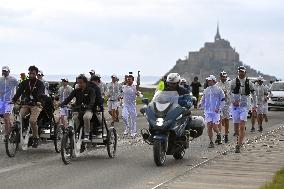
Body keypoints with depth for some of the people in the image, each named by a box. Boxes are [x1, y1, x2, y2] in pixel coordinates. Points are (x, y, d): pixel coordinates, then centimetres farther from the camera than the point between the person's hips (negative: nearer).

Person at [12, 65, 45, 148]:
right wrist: (13, 100, -22)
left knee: (32, 120, -25)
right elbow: (19, 92, -4)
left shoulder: (40, 84, 0)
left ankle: (36, 138, -8)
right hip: (26, 104, 4)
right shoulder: (24, 83, 9)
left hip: (36, 105, -4)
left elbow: (41, 94, -17)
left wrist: (39, 101, -38)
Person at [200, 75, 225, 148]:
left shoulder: (218, 90, -1)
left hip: (215, 112, -4)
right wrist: (201, 104, -2)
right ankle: (211, 142, 7)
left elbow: (223, 100, 0)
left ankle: (218, 134, 29)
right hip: (207, 111, 4)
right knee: (209, 127, -1)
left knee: (215, 127, -4)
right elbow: (203, 100, 20)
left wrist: (219, 108, -13)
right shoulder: (206, 90, 12)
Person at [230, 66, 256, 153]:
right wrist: (233, 101, -25)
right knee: (236, 127, 6)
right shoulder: (234, 82, -1)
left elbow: (253, 94, 16)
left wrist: (254, 105, 15)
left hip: (244, 107, 0)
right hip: (235, 107, 1)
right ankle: (240, 138, 36)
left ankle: (238, 146, -13)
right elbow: (230, 92, -9)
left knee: (242, 127, -13)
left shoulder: (249, 83, 4)